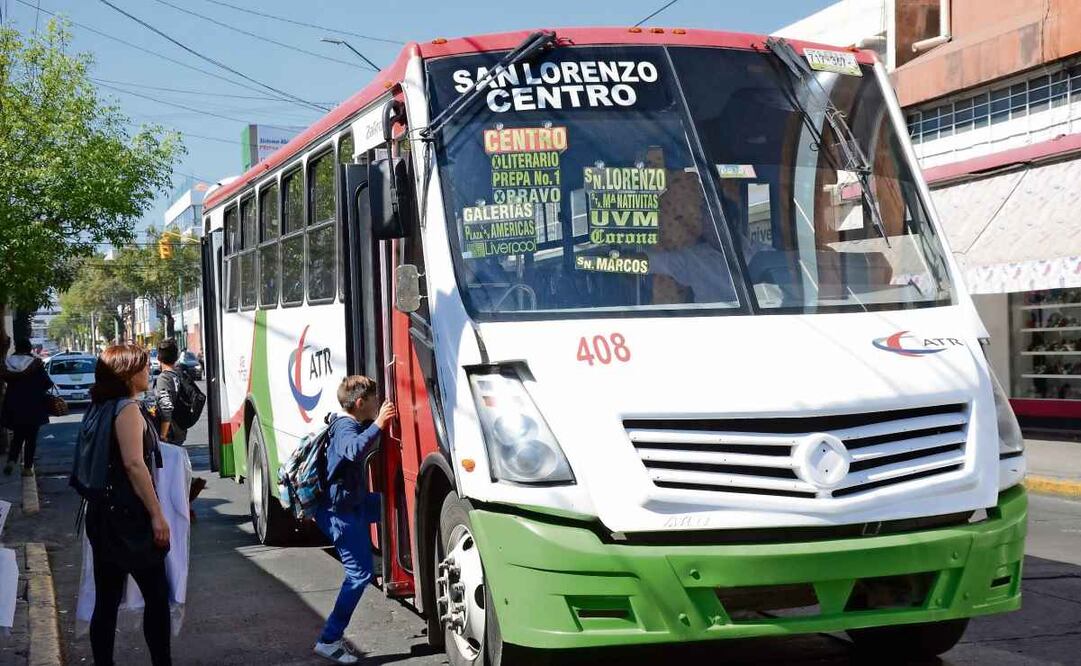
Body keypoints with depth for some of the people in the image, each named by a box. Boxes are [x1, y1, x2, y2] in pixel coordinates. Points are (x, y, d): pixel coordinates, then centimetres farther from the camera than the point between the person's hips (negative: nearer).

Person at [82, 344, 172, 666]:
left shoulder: (99, 407, 13)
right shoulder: (128, 407, -13)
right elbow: (134, 463, -21)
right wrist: (157, 514, -19)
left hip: (102, 515, 8)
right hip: (130, 517, -8)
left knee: (106, 600, 9)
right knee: (157, 595, 2)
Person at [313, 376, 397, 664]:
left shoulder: (348, 424, 9)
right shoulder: (345, 427, -22)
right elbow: (354, 450, -47)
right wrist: (378, 424, -47)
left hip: (353, 502, 10)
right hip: (341, 513, -10)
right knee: (359, 574, -9)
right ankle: (329, 641, -4)